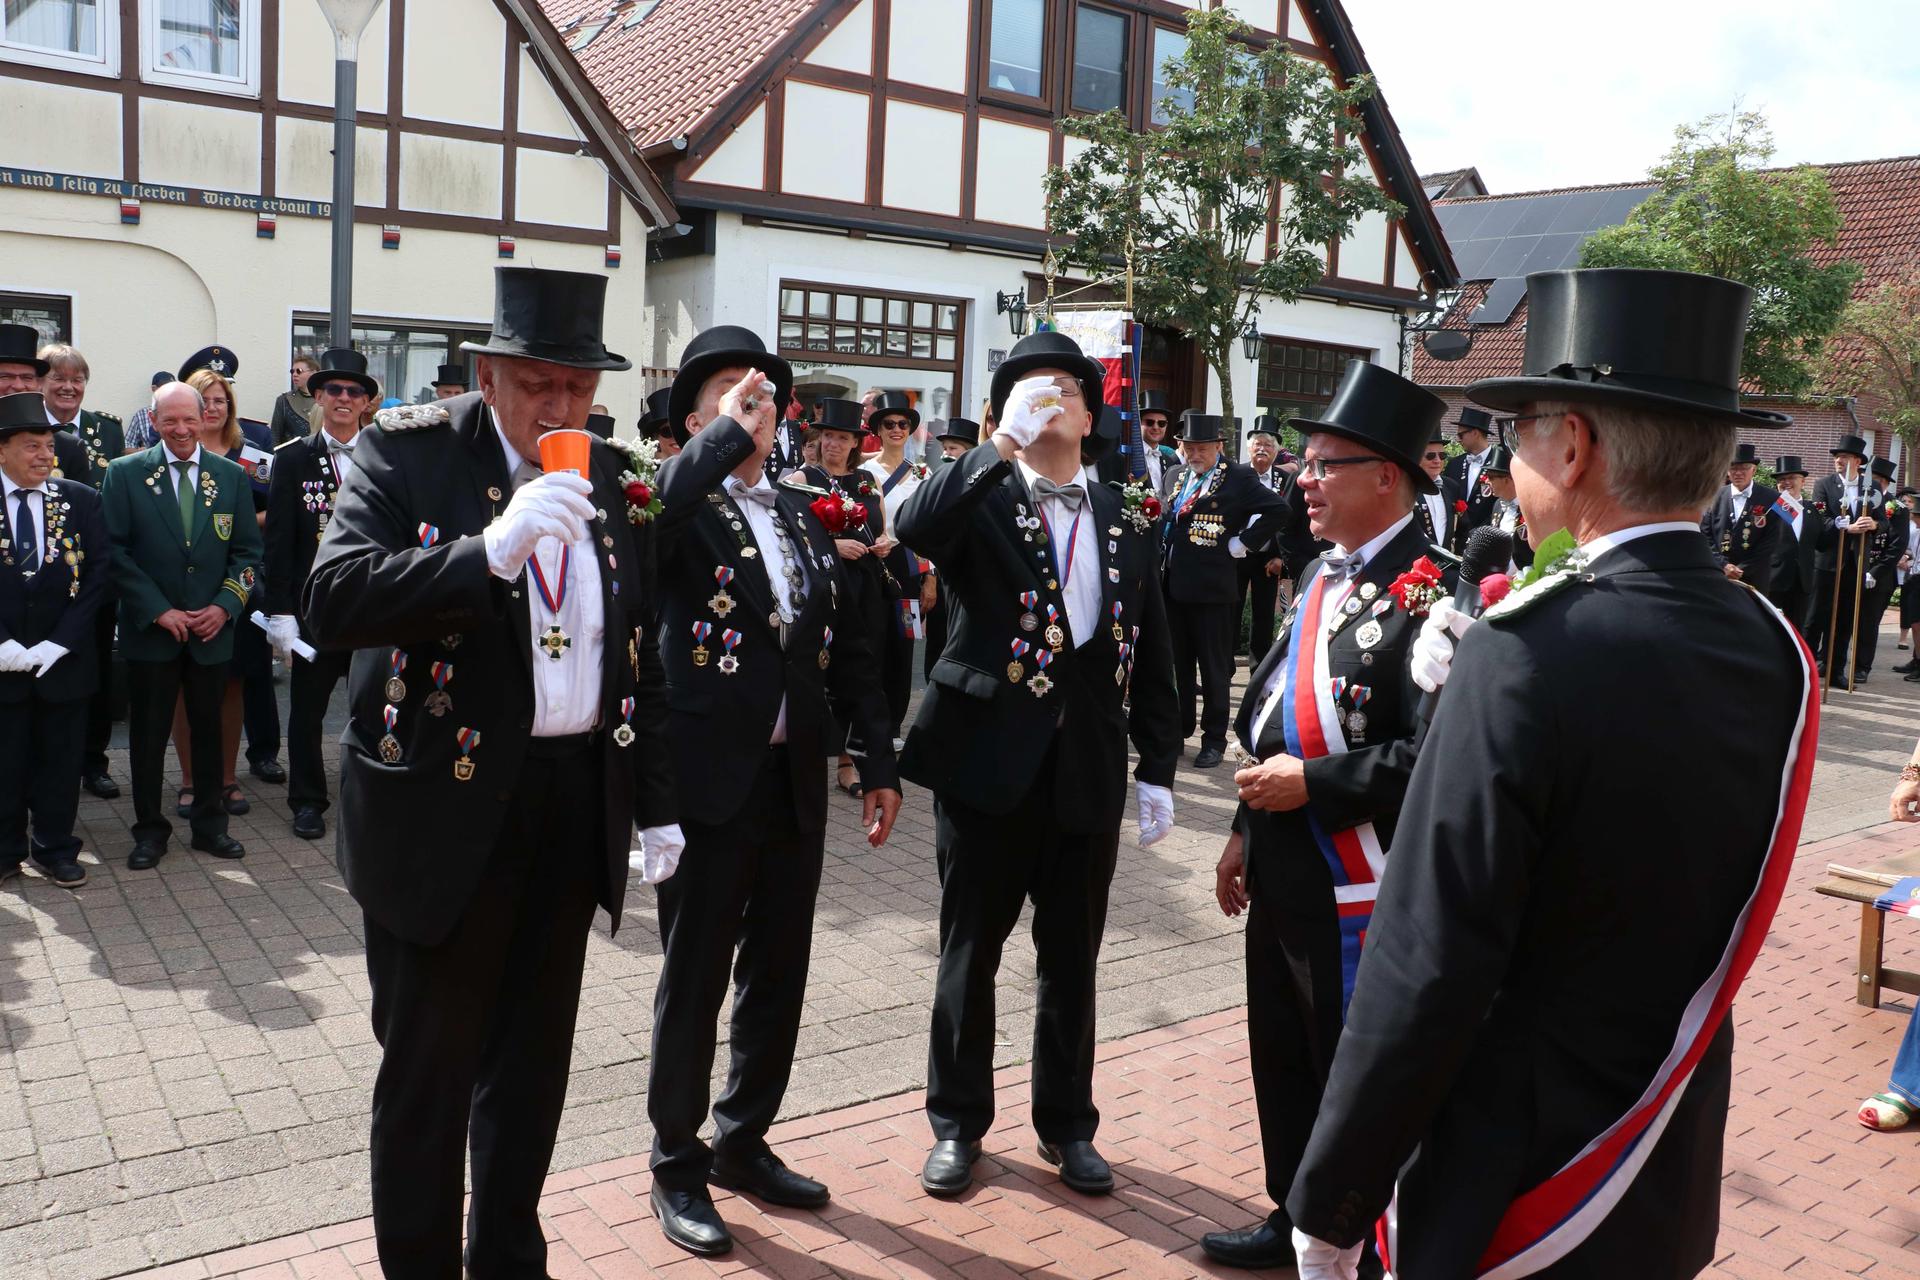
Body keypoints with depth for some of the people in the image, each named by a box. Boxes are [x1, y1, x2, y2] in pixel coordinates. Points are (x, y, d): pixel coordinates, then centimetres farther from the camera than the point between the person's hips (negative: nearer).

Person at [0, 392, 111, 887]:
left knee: (61, 758, 9)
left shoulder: (81, 501, 2)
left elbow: (99, 574, -2)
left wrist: (58, 643, -10)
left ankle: (55, 848, 22)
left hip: (63, 659, 1)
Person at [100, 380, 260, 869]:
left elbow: (247, 552, 5)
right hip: (150, 629, -2)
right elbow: (115, 552, -5)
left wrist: (225, 606, -8)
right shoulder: (125, 473, -2)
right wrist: (158, 611, -12)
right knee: (148, 733, 7)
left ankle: (209, 824, 23)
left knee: (208, 729, 11)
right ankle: (150, 830, 19)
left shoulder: (232, 476, 5)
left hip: (213, 627, 2)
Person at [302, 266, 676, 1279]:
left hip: (574, 806, 5)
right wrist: (490, 550, -31)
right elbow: (330, 603, -21)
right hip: (443, 808, -5)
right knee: (428, 1071, 7)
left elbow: (638, 651, 12)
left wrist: (654, 804, 11)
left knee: (535, 1057, 18)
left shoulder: (604, 474, 8)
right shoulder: (406, 453, -7)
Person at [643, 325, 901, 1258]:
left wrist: (879, 762, 7)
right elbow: (643, 518, -31)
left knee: (778, 974, 16)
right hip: (709, 780, -6)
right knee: (695, 981, 8)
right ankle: (678, 1164, 26)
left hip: (796, 783, 6)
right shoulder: (682, 505, -5)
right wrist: (728, 432, -24)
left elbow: (848, 647, 11)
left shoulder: (803, 515, 12)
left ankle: (743, 1141, 35)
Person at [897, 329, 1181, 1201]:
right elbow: (914, 527, -27)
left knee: (1071, 962, 15)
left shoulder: (1125, 523, 8)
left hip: (1089, 773, 3)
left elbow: (1150, 659, 9)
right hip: (988, 765, -3)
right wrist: (1003, 443, -28)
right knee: (970, 955, 11)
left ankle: (1067, 1123, 33)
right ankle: (958, 1123, 29)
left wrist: (1158, 771, 6)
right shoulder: (979, 502, -3)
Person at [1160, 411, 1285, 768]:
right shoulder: (1174, 475, 12)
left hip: (1211, 586, -6)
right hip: (1173, 584, 6)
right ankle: (1180, 728, 26)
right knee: (1178, 662, 14)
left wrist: (1241, 544, -10)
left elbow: (1277, 510, -11)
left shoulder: (1238, 477, -7)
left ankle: (1214, 739, 12)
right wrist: (1163, 549, 13)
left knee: (1214, 666, 3)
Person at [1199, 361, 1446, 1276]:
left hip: (1359, 889, -9)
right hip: (1284, 875, 9)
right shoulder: (1325, 575, 10)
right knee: (1283, 1059, 20)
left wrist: (1313, 783, -21)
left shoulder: (1429, 594, -19)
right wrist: (1246, 831, 17)